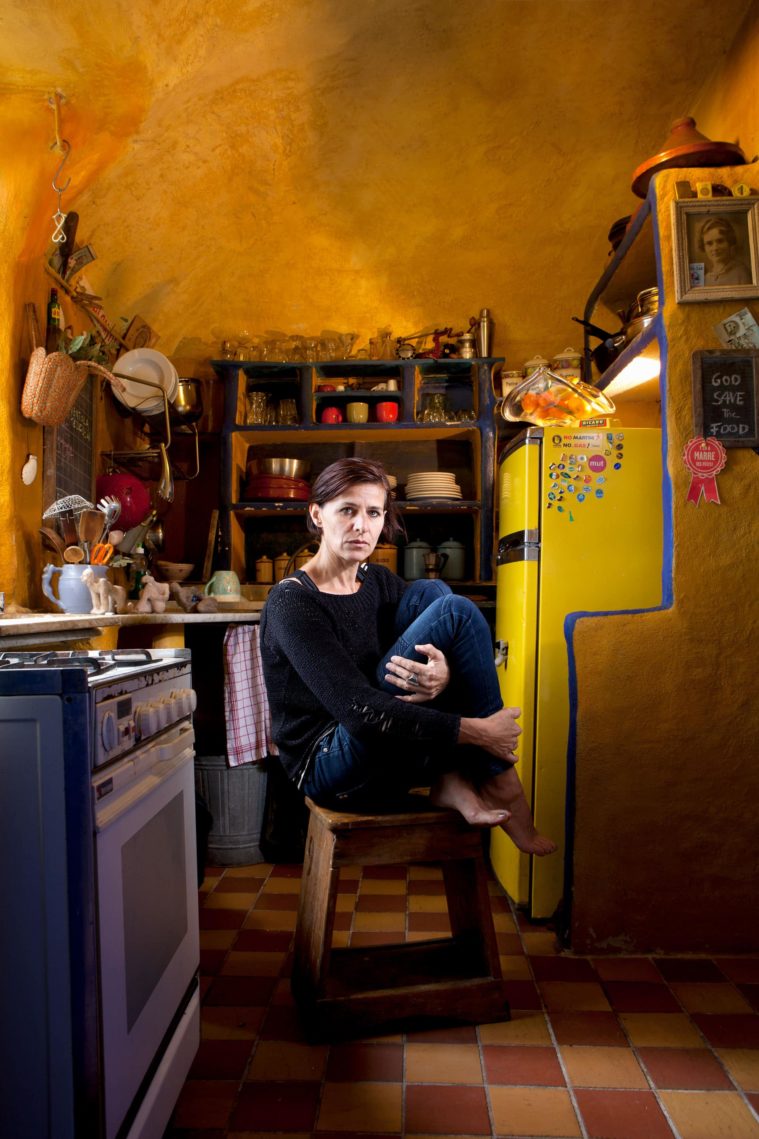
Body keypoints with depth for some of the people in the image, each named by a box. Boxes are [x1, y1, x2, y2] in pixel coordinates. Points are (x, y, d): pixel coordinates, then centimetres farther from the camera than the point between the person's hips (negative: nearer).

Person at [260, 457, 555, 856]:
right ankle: (501, 787, -9)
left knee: (431, 593, -10)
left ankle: (452, 778, -15)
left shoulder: (378, 581, 9)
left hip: (382, 748, 7)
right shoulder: (291, 602, -15)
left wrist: (445, 673, -26)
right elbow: (358, 708, -25)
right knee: (455, 613, -19)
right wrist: (474, 730, -25)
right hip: (327, 769, -7)